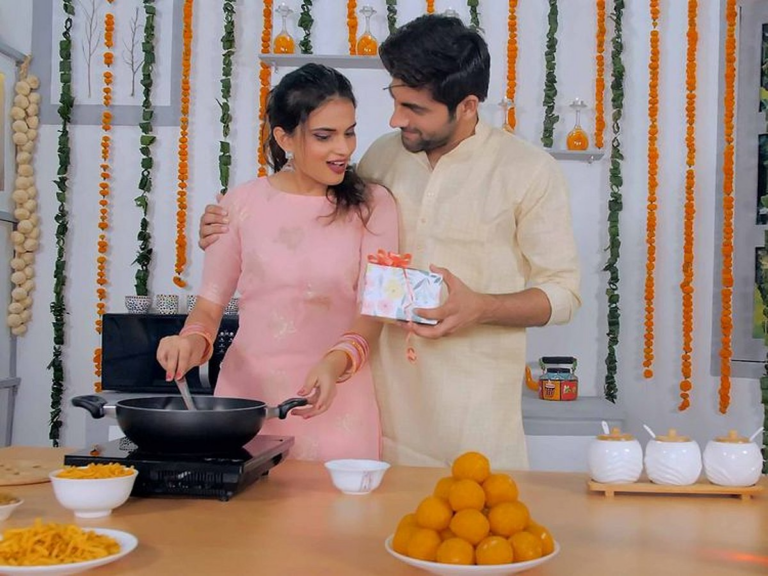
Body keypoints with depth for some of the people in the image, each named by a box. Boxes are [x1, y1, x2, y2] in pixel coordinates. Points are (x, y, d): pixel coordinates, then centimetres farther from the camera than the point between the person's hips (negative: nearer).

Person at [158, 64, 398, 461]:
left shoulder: (371, 206, 1)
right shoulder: (243, 203, 3)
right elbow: (210, 304, 9)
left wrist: (336, 362, -24)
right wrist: (194, 340, -12)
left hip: (335, 403, -1)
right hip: (247, 392, 1)